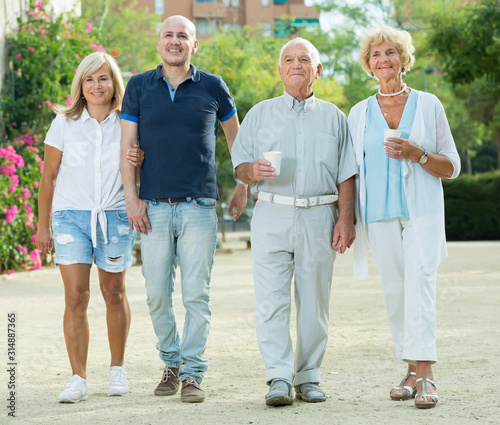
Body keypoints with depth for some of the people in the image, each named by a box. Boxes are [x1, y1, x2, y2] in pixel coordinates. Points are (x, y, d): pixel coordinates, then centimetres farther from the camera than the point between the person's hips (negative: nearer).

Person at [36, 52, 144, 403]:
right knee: (76, 297, -9)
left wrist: (141, 161, -12)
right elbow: (49, 176, 6)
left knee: (114, 294, 11)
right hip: (71, 215, -1)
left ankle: (118, 369, 27)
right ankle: (79, 380, -5)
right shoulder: (65, 123, 1)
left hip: (115, 216, 1)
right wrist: (42, 225, 5)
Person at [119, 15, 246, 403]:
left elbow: (236, 136, 18)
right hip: (154, 207, 1)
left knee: (197, 294, -3)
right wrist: (131, 198, -3)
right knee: (157, 294, 4)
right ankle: (171, 363, 22)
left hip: (199, 206, -1)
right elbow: (127, 145, 5)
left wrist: (243, 186, 16)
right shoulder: (139, 87, 7)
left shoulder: (212, 87, 5)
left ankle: (193, 374, 3)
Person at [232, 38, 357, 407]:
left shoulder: (333, 116, 15)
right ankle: (279, 379, -11)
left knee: (314, 301, 2)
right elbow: (239, 165, 10)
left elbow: (345, 174, 10)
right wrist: (252, 171, -14)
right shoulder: (260, 114, 15)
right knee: (272, 300, -10)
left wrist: (346, 220, -1)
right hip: (272, 215, 0)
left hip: (318, 217, 1)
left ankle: (308, 377, 10)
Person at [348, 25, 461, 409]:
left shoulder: (428, 105, 7)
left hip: (422, 211, -3)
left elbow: (452, 167, 6)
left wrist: (418, 155, -12)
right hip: (380, 215, 3)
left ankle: (425, 376, -22)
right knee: (394, 291, 1)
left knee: (419, 281, -17)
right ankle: (413, 371, 11)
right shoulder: (359, 114, 13)